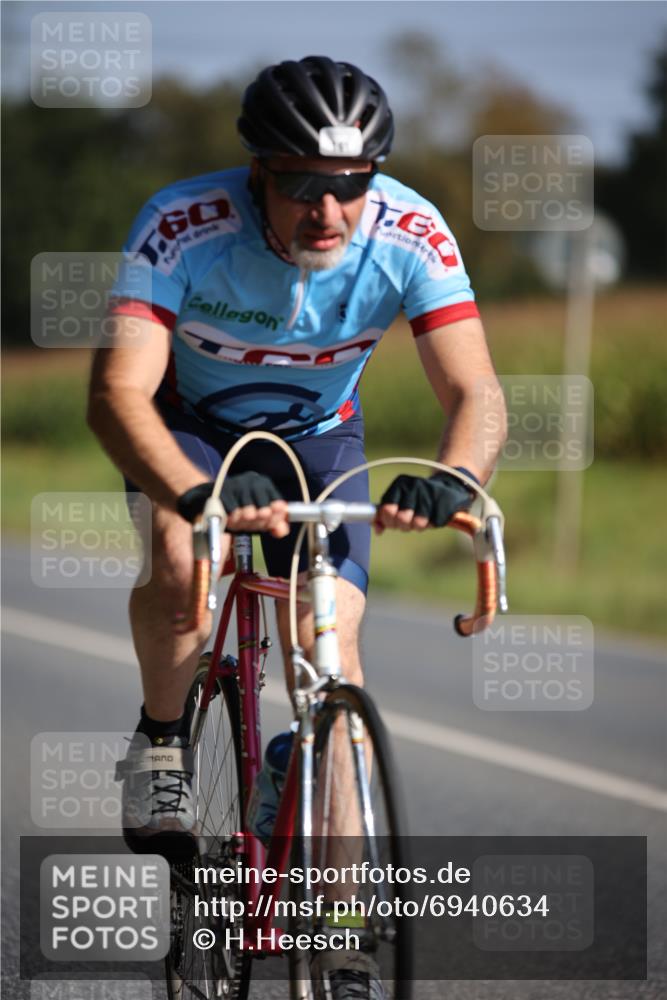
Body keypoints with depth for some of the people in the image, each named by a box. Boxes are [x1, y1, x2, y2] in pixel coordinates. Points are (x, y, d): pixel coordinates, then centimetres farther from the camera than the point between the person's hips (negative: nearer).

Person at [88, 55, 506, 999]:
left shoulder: (410, 235, -28)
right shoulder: (184, 228, -34)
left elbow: (475, 393, -32)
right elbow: (117, 391, -41)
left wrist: (453, 477, -55)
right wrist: (197, 494, -60)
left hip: (319, 438, 2)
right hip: (190, 427, -2)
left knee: (330, 646, -15)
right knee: (182, 556, -34)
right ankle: (163, 742, -5)